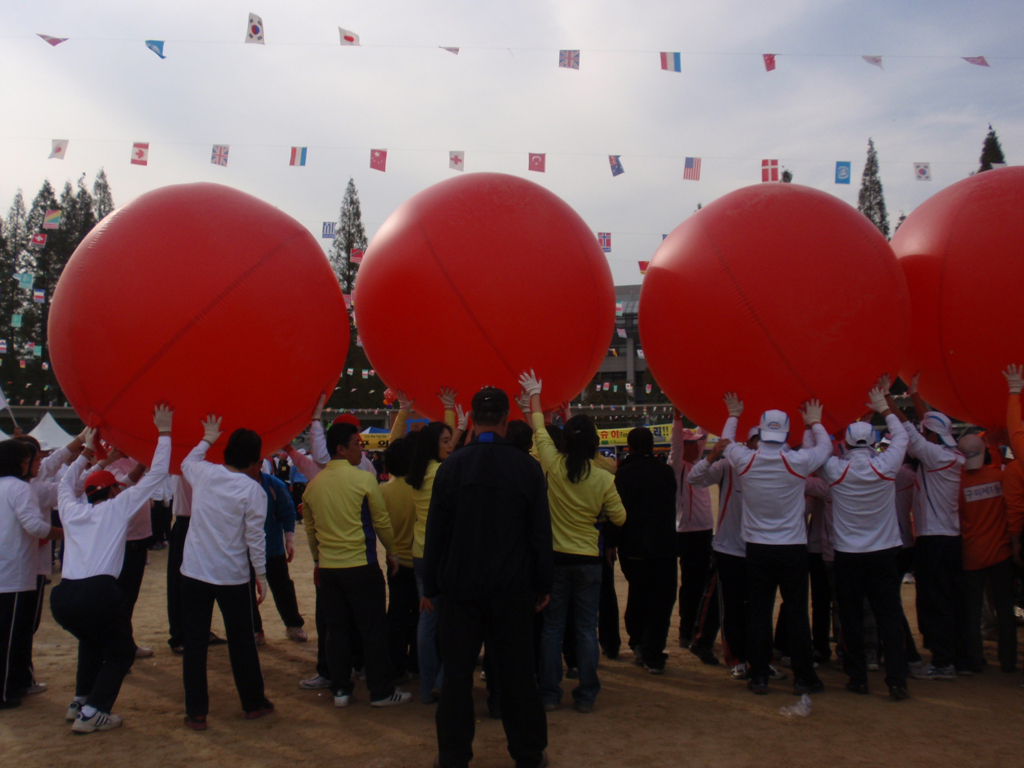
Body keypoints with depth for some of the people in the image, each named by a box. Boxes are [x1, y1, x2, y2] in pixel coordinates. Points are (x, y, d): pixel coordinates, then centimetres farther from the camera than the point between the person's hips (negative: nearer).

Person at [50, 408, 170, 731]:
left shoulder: (72, 510, 18)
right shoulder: (118, 507, 7)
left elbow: (66, 483, 41)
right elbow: (157, 474, 7)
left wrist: (86, 451, 49)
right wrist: (164, 432, 14)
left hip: (62, 597, 6)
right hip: (99, 593, -5)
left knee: (91, 641, 33)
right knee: (121, 653, 15)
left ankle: (80, 701, 27)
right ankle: (92, 713, 3)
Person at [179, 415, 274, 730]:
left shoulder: (203, 473, -2)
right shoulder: (252, 489, -11)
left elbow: (186, 462, 23)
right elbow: (255, 537, -10)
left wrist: (207, 438, 36)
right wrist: (261, 575, 0)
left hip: (194, 573, 3)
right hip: (232, 576, -2)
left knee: (195, 644, 8)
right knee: (242, 643, 12)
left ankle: (196, 712, 12)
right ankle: (254, 703, 26)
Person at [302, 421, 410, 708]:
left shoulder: (313, 484, 5)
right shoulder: (363, 479, -11)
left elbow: (310, 527, 15)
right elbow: (382, 521, -4)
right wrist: (392, 553, 10)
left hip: (328, 567, 5)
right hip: (361, 566, -5)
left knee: (337, 630, 12)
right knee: (373, 630, 4)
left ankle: (340, 690, 19)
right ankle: (381, 691, 11)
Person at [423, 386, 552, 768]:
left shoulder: (450, 467, -7)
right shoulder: (527, 467, -6)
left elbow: (436, 533, -2)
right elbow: (541, 532, -1)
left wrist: (430, 587, 7)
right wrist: (543, 585, 9)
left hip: (461, 587, 0)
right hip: (512, 589, 1)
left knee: (457, 675, 10)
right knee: (517, 674, 11)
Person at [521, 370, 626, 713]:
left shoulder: (553, 466, -10)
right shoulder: (604, 479, -11)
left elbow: (540, 431, 5)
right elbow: (619, 518, 0)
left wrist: (534, 395, 18)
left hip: (556, 558, 1)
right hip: (588, 560, 0)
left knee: (552, 627, 10)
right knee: (587, 629, 8)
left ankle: (550, 694, 16)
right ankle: (586, 696, 14)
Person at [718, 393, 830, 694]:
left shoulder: (745, 461, -9)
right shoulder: (798, 462, -13)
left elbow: (727, 443, 14)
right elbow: (826, 446, 8)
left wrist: (733, 416, 30)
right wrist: (815, 423, 26)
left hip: (757, 550, 2)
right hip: (793, 548, -1)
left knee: (759, 613, 7)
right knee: (797, 613, 6)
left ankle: (759, 676, 13)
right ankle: (803, 677, 14)